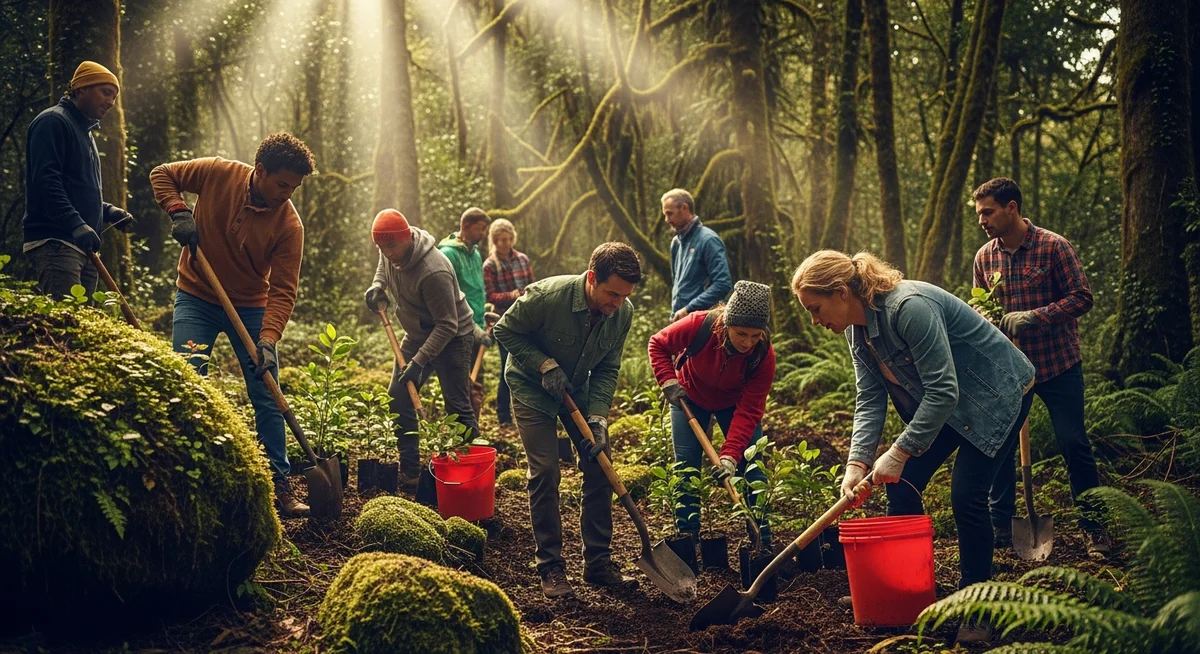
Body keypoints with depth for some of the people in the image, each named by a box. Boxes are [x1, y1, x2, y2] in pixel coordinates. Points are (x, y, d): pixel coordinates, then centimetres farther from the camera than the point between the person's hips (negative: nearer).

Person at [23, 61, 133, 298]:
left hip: (82, 245, 9)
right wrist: (75, 224, -27)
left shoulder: (85, 131, 26)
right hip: (54, 242, -9)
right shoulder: (53, 122, -4)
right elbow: (46, 181, -17)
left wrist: (107, 211, 12)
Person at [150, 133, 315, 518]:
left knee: (267, 399, 0)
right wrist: (178, 212, -19)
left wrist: (267, 341, -32)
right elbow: (162, 175, -1)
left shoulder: (289, 225, -18)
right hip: (197, 298, 0)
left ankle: (279, 487, 8)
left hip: (250, 307, 0)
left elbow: (282, 291, -20)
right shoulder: (217, 174, -16)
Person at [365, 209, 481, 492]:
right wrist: (377, 287, -3)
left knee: (457, 406, -10)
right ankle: (409, 473, 12)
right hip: (417, 334, 8)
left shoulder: (434, 271, -34)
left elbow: (447, 325, -31)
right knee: (398, 399, 4)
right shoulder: (391, 253, -9)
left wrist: (419, 361, -33)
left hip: (452, 338, -8)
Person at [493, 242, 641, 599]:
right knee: (545, 472, -12)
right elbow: (505, 331, -17)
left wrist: (598, 417, -19)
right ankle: (550, 567, 0)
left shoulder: (622, 313, -18)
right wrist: (545, 365, -26)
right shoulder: (546, 296, -33)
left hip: (579, 390, 5)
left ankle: (598, 563, 11)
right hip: (532, 388, -4)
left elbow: (607, 370, -8)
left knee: (599, 468, 0)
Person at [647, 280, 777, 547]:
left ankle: (763, 542, 3)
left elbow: (747, 412, -32)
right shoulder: (699, 326, -35)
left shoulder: (764, 356, -32)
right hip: (690, 397, 0)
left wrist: (729, 456, -40)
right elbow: (658, 344, -14)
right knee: (686, 466, -4)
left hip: (734, 403, 0)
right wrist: (668, 381, -26)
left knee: (752, 467, -7)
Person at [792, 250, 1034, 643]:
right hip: (942, 402, 9)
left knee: (966, 494, -14)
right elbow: (870, 400, -5)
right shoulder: (856, 328, -5)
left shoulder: (910, 307, -33)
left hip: (997, 394, -8)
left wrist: (899, 453, -29)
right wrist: (856, 463, -17)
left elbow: (943, 392, -33)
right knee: (901, 483, 2)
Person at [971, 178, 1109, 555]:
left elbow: (1081, 297, -13)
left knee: (1074, 444, 0)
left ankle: (1094, 527, 14)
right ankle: (1000, 527, 17)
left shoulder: (1053, 247, -11)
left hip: (1057, 364, -4)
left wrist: (1034, 317, -23)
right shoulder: (984, 257, 2)